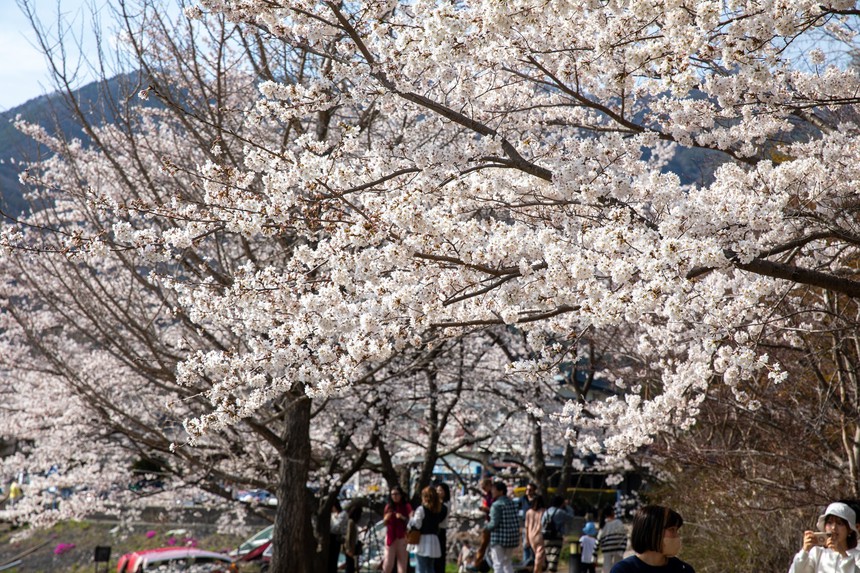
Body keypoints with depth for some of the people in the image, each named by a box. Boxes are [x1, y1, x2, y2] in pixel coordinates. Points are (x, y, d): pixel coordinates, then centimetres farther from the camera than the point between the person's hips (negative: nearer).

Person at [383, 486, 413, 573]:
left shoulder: (406, 506, -1)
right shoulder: (388, 507, 9)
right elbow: (384, 523, 13)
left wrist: (403, 518, -25)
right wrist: (386, 518, -8)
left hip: (402, 537, -2)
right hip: (390, 537, 2)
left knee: (402, 562, -4)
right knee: (388, 564, 1)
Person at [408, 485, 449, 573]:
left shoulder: (421, 509, -10)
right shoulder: (438, 510, 8)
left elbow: (416, 525, -13)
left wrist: (411, 517, 5)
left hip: (423, 540, -6)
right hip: (434, 540, 6)